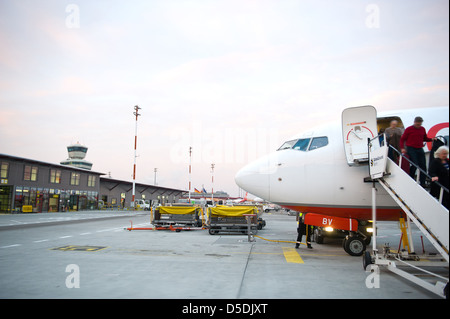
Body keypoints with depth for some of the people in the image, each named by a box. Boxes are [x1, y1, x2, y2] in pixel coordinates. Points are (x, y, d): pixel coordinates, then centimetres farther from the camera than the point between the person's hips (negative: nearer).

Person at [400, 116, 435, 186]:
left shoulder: (423, 129, 12)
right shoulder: (409, 129, -1)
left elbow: (425, 138, 22)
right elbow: (402, 139, 0)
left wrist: (431, 139, 2)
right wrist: (402, 148, -11)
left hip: (420, 149, 5)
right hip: (411, 149, -5)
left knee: (423, 166, 2)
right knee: (415, 165, -11)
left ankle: (422, 183, 9)